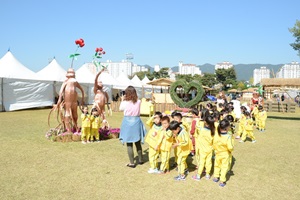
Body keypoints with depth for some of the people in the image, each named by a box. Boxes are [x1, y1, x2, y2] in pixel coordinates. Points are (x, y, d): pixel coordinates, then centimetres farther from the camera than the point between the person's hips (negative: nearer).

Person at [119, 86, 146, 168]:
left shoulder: (125, 102, -11)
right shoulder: (138, 102, -4)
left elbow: (120, 108, 8)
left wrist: (122, 100, 21)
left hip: (128, 122, -3)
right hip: (136, 121, 4)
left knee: (129, 144, 3)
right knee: (138, 142, 18)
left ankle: (132, 163, 7)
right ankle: (140, 160, 30)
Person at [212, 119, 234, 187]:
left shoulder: (216, 135, -12)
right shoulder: (228, 137, -26)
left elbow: (214, 145, -3)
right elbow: (230, 147, -26)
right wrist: (231, 150, -3)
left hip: (218, 154, 4)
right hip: (225, 155, -4)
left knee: (217, 165, 23)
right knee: (224, 167, 9)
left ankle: (216, 177, 37)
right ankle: (222, 181, 14)